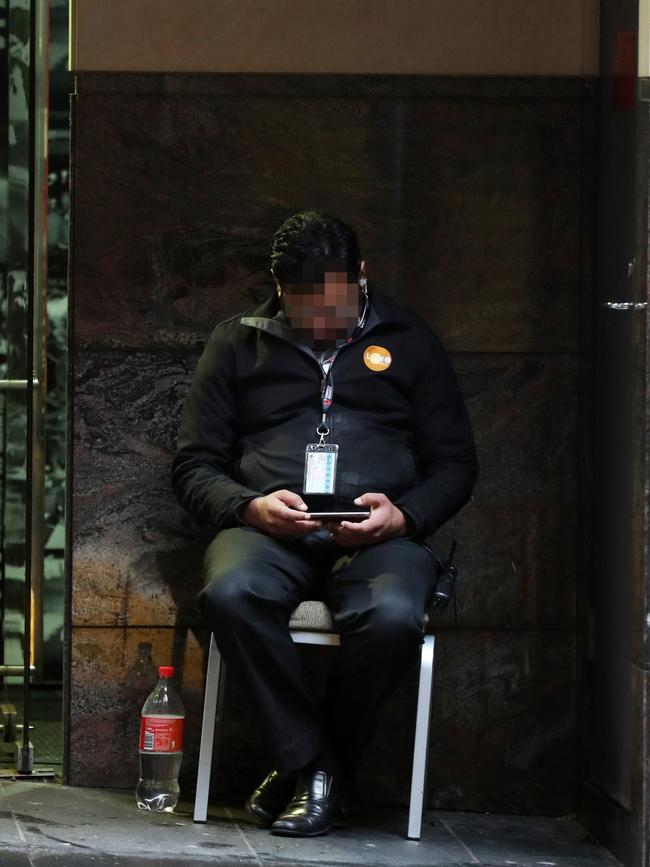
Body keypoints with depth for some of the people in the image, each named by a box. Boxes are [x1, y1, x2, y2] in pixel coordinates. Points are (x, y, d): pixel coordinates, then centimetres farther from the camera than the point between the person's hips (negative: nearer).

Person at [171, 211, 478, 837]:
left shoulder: (408, 341, 17)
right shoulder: (238, 344, 17)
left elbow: (455, 463, 14)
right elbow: (194, 467, 13)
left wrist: (403, 516, -7)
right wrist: (251, 506, -9)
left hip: (378, 535, 0)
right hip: (269, 528, 1)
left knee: (393, 615, -36)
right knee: (231, 593, -37)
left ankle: (313, 768, -13)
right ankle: (310, 760, -20)